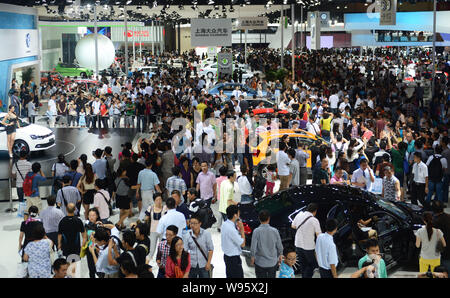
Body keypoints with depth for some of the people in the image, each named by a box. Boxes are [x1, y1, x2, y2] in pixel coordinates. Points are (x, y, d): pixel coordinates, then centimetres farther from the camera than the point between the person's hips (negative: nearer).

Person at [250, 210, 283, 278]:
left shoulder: (256, 231, -15)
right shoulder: (274, 231, -9)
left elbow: (253, 247, -13)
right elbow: (280, 246, -1)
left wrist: (252, 257, 5)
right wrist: (280, 255, 17)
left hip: (260, 262, -2)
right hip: (273, 262, 2)